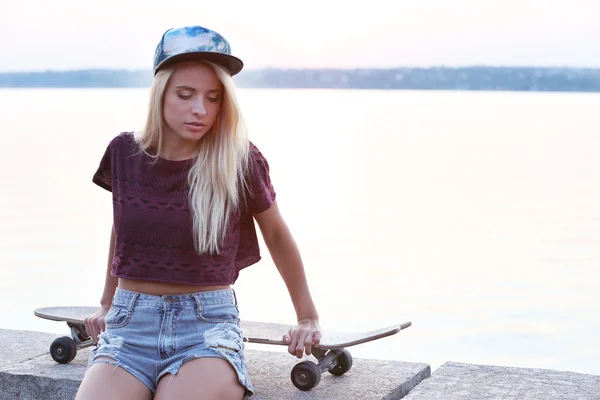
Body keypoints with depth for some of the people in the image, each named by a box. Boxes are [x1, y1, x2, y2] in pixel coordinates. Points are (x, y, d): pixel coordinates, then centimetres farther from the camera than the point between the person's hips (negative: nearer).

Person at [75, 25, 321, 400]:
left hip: (208, 324, -2)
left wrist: (308, 318, 16)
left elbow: (276, 233, 10)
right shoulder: (125, 152, 2)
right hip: (130, 324, 2)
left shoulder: (239, 160, -6)